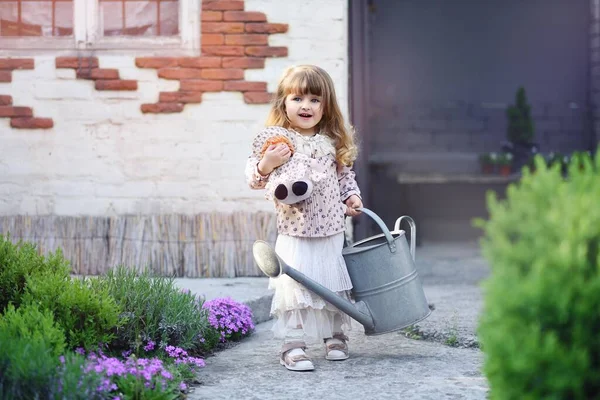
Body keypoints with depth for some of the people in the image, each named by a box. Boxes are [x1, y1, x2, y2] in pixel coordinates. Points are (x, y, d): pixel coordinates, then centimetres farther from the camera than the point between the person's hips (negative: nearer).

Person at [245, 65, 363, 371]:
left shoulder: (332, 141, 7)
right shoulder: (273, 138, -7)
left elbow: (344, 173, 22)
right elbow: (253, 176, -7)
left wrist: (351, 196, 7)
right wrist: (266, 165, -26)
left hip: (332, 231, 5)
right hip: (294, 233, -4)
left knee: (334, 285, 13)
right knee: (294, 287, -7)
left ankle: (335, 336, 30)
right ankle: (293, 346, 0)